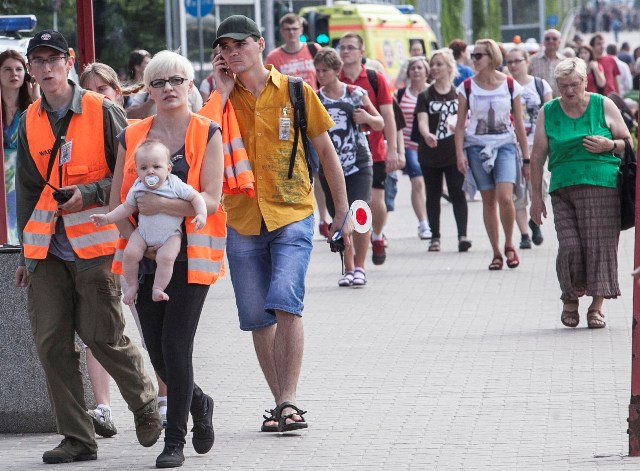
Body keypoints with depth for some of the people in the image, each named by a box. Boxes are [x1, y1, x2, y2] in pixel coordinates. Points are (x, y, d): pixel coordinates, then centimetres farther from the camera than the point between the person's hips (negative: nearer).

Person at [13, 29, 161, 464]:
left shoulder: (103, 112, -4)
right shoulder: (30, 122, 11)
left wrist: (89, 193, -17)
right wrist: (27, 253, 18)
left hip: (94, 246, -5)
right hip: (48, 251, 5)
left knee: (104, 337, -5)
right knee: (52, 343, -1)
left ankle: (147, 409, 21)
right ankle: (78, 439, 7)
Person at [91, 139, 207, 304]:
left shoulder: (175, 186, -12)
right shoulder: (137, 188, -2)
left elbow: (195, 197, -7)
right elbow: (127, 207, 11)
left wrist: (201, 215, -22)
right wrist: (107, 218, 6)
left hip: (170, 234, -3)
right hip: (143, 232, 3)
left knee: (166, 257, -28)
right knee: (130, 253, -17)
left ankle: (158, 289, -16)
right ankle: (132, 286, 2)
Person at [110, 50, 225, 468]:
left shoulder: (207, 134, 0)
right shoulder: (132, 137, 9)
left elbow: (211, 199, -9)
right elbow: (116, 202, 8)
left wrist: (162, 205, -21)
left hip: (191, 254, -4)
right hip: (145, 256, 4)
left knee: (176, 343, -10)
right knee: (156, 349, 5)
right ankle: (198, 402, 34)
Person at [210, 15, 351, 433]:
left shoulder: (295, 93, 1)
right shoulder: (223, 97, 6)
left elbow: (326, 151, 9)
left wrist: (343, 211, 8)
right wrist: (222, 93, -10)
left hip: (292, 215, -3)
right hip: (242, 221, 3)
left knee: (286, 304, -20)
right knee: (258, 319, 6)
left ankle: (288, 402, -17)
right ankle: (281, 403, 17)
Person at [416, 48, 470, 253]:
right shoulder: (425, 96, 4)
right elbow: (422, 121, -10)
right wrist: (426, 134, -29)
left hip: (454, 151, -1)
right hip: (430, 153, 1)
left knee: (457, 194, -9)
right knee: (433, 196, 7)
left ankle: (462, 235, -13)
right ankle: (435, 237, 12)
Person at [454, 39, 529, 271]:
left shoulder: (510, 85, 0)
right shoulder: (467, 87, 2)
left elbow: (519, 125, 4)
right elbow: (460, 124, 3)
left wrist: (526, 158, 4)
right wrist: (460, 154, -8)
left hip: (505, 146, -1)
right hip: (477, 147, 1)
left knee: (505, 197, -18)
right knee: (488, 200, 1)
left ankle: (509, 245, 4)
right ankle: (496, 253, 10)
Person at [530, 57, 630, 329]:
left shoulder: (604, 106, 6)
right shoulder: (548, 113, 9)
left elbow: (628, 143, 12)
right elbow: (538, 156, 12)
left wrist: (609, 145, -10)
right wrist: (536, 196, 9)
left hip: (601, 186, -1)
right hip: (563, 189, 1)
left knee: (599, 245, -6)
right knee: (570, 247, -9)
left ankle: (596, 306, 3)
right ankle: (570, 299, 15)